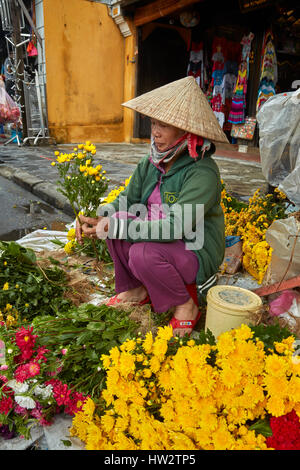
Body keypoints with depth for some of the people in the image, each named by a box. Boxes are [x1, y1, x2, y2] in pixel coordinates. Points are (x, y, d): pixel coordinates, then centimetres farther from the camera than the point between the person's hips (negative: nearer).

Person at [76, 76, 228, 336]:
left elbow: (175, 227, -34)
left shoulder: (203, 172, -25)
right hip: (161, 243, 7)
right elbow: (126, 200, 3)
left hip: (197, 252, -7)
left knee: (144, 253, -32)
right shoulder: (151, 163, -2)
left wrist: (115, 227, -32)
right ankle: (138, 289, 9)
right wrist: (97, 221, -17)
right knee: (118, 219, -11)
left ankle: (187, 306, -2)